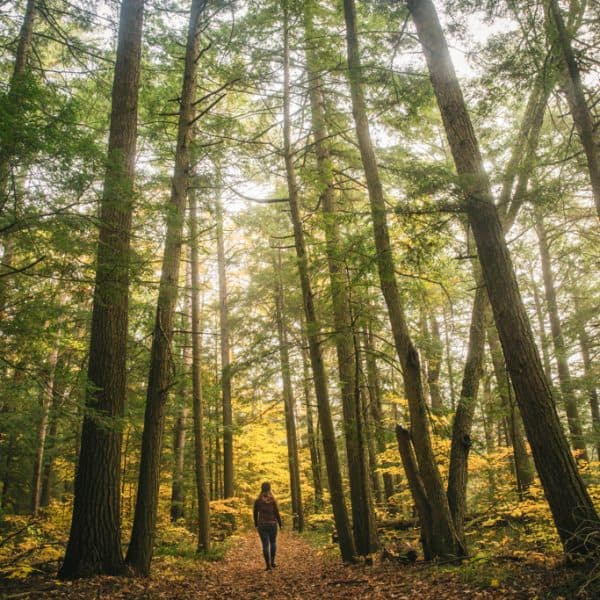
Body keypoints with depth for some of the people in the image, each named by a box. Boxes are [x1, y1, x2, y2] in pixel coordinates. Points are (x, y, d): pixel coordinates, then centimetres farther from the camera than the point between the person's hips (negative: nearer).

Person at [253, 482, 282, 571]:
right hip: (272, 524, 0)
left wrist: (256, 524, 15)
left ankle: (268, 565, 2)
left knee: (265, 545, 4)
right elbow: (277, 513, -7)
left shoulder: (257, 500, -5)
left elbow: (255, 513, 2)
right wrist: (280, 524, 5)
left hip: (262, 524, 0)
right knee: (273, 542, 21)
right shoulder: (273, 500, -9)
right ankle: (272, 561, 16)